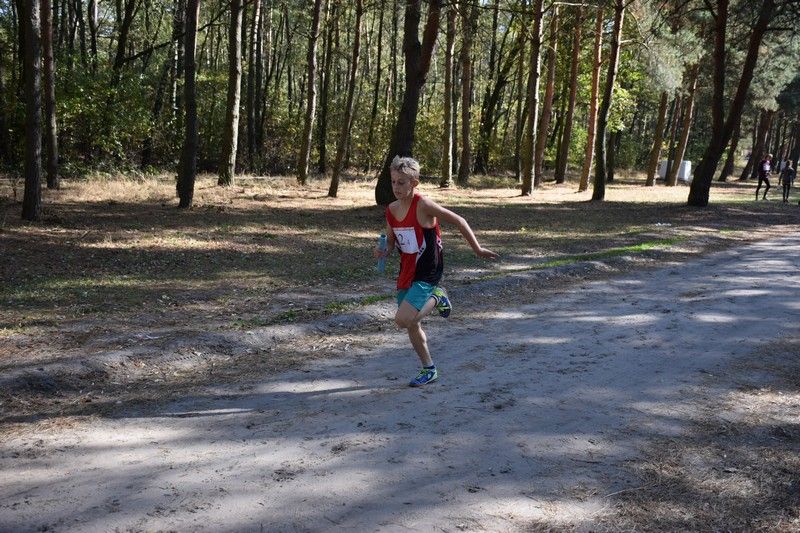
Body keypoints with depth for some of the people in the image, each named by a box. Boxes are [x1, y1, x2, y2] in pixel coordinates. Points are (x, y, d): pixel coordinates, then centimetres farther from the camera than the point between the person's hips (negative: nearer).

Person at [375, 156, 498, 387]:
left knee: (403, 320, -19)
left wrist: (478, 250, -4)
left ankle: (437, 299, 7)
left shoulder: (423, 206, -18)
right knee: (412, 325, 13)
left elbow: (459, 222, -11)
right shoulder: (391, 210, 1)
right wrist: (384, 252, -11)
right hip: (406, 273, 7)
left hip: (427, 274, -7)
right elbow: (391, 242, 13)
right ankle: (429, 370, 31)